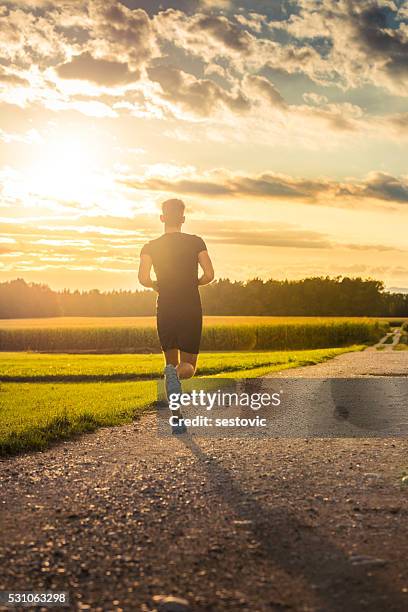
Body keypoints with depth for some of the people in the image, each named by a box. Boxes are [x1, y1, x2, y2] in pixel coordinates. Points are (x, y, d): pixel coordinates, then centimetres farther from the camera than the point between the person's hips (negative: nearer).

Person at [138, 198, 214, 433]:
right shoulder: (196, 242, 0)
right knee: (188, 367, 9)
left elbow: (144, 278, -11)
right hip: (192, 310, -1)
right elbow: (209, 275, -7)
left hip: (166, 311, 1)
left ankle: (177, 417, -1)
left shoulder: (151, 247, 1)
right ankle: (178, 371, -31)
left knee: (172, 363, 14)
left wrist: (158, 285, 11)